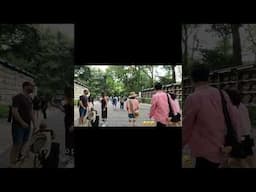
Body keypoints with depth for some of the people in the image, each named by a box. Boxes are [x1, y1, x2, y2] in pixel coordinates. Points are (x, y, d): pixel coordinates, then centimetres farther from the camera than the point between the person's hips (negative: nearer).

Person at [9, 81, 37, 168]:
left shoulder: (30, 98, 11)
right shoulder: (18, 97, -13)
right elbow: (14, 112, -19)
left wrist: (34, 124, 13)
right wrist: (22, 123, -22)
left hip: (27, 126, 7)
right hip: (18, 126, -7)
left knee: (24, 143, 13)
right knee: (16, 145, -3)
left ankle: (19, 158, 29)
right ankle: (12, 164, 7)